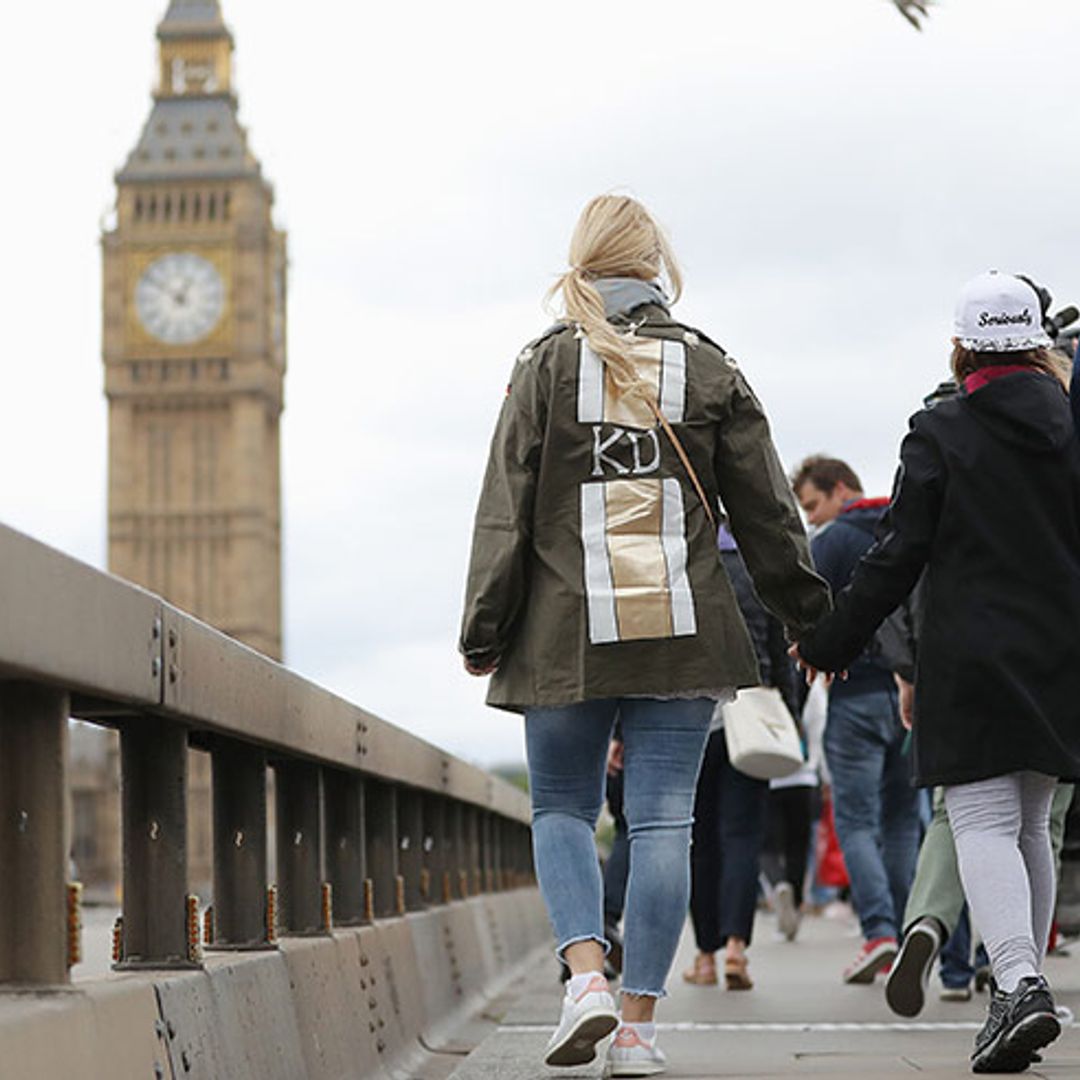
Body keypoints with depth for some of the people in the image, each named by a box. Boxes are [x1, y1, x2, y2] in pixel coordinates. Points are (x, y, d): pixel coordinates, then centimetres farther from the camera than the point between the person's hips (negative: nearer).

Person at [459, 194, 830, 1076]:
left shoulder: (546, 366, 1)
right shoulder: (709, 369, 5)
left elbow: (506, 508, -1)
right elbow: (766, 512, 9)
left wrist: (485, 631, 4)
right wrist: (811, 618, 19)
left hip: (568, 632, 0)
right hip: (684, 631, 1)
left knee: (562, 809, 13)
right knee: (663, 820, 3)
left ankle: (586, 972, -9)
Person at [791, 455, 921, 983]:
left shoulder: (833, 541, -5)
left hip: (857, 695, -5)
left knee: (855, 820, -2)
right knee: (901, 820, 11)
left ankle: (878, 929, -15)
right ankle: (906, 931, 9)